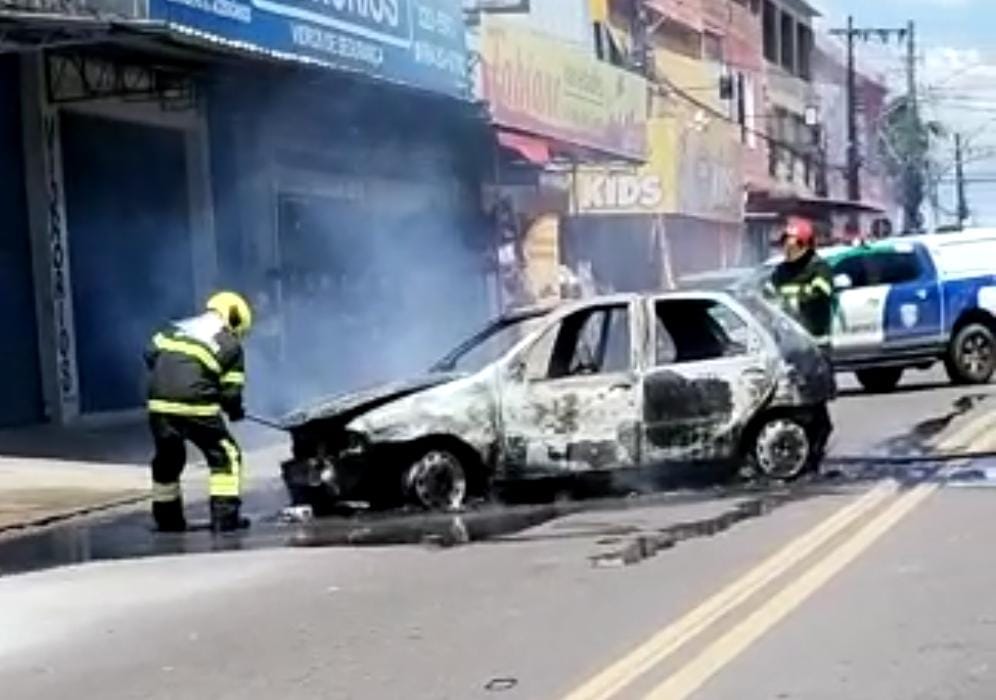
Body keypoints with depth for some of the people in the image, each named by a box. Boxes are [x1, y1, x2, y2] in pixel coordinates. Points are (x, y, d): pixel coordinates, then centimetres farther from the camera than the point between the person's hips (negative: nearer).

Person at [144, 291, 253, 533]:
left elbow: (150, 353, 13)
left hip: (159, 404, 5)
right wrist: (235, 410, 23)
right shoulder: (231, 346, 6)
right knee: (225, 455, 10)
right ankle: (225, 516, 4)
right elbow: (230, 391, 3)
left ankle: (167, 518, 31)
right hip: (196, 407, -5)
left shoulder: (175, 328, 19)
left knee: (167, 459, 23)